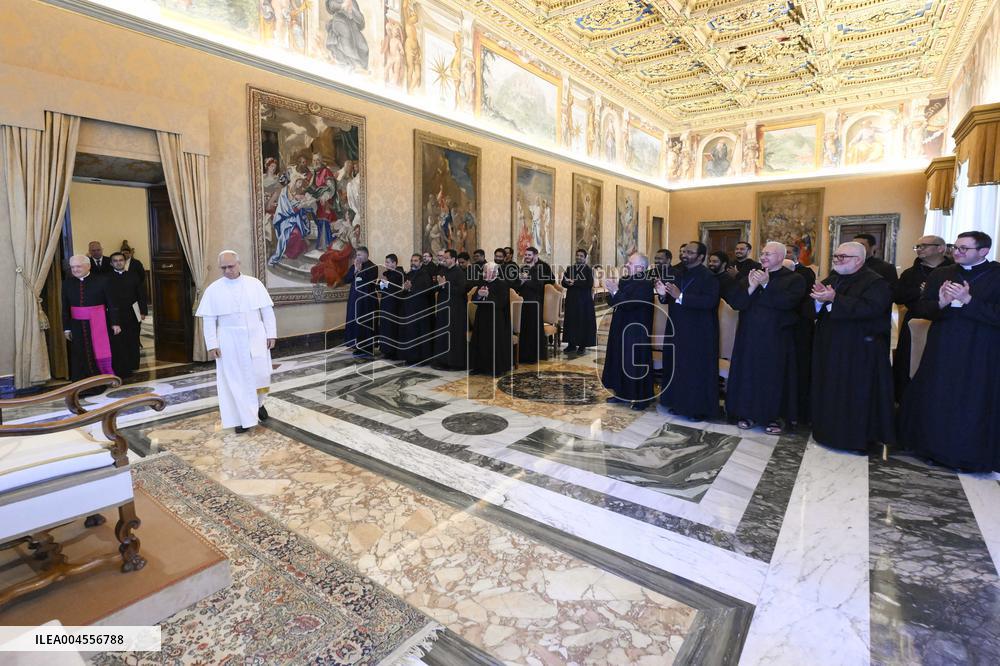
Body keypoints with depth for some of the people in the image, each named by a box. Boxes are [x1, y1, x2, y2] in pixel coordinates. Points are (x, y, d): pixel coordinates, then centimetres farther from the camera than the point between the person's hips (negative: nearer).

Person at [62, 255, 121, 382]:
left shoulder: (100, 281, -6)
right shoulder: (67, 283, 3)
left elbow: (111, 303, -4)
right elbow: (65, 308, 6)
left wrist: (115, 323, -6)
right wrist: (66, 328, 6)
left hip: (98, 324, -3)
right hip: (78, 326, 3)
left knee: (101, 352, 1)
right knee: (81, 356, 8)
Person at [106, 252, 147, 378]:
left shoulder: (133, 276, 7)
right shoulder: (107, 278, 2)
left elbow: (141, 294, 7)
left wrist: (143, 311, 1)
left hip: (132, 315, 1)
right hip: (114, 315, -1)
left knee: (132, 342, 8)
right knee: (117, 343, -1)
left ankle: (131, 366, 21)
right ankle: (120, 370, 5)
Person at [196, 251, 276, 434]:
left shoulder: (255, 284, -1)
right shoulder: (213, 289, -1)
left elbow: (267, 311, 2)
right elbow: (209, 320, 0)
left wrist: (271, 334, -1)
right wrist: (212, 344, -4)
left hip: (256, 337, 0)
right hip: (229, 341, 0)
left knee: (261, 375, 1)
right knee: (236, 379, 4)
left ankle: (258, 403, 30)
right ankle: (243, 417, 16)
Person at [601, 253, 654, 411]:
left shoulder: (645, 285, -17)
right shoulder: (626, 281, 9)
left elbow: (629, 304, -28)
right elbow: (614, 303, 9)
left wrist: (615, 291, -22)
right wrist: (612, 289, -6)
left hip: (636, 333, -9)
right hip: (621, 330, 9)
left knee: (636, 363, -1)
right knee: (621, 361, 14)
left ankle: (642, 398, 11)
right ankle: (622, 393, 27)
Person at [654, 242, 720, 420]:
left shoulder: (708, 277, -13)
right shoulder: (679, 274, 10)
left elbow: (709, 301, -26)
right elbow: (670, 299, 14)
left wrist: (680, 296, -29)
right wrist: (663, 294, -9)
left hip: (699, 334, -7)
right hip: (677, 330, 7)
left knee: (697, 371, 1)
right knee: (677, 367, 13)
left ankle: (699, 408, 14)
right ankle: (679, 403, 26)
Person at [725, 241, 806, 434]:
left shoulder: (794, 279, 0)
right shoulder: (750, 276, 11)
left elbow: (788, 301, -19)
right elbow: (734, 301, -1)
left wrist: (766, 285, -18)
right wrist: (751, 287, -15)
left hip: (776, 339, -3)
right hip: (749, 337, 3)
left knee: (773, 376, 3)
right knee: (749, 373, 6)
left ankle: (774, 416, 17)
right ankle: (748, 413, 18)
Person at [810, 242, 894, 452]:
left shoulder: (876, 283, -8)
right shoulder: (830, 281, 12)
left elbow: (870, 308, -26)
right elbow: (809, 310, 7)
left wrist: (834, 299, -28)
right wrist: (819, 299, -14)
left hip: (858, 352, -6)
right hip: (829, 349, 7)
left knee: (856, 394, 2)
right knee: (830, 391, 13)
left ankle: (858, 438, 15)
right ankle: (829, 430, 25)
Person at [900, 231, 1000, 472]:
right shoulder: (940, 275, 6)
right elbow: (921, 309, 3)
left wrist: (968, 301, -22)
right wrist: (941, 303, -15)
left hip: (980, 355, -3)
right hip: (942, 350, 3)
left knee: (972, 405, 6)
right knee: (935, 400, 10)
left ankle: (968, 455, 22)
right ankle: (936, 446, 26)